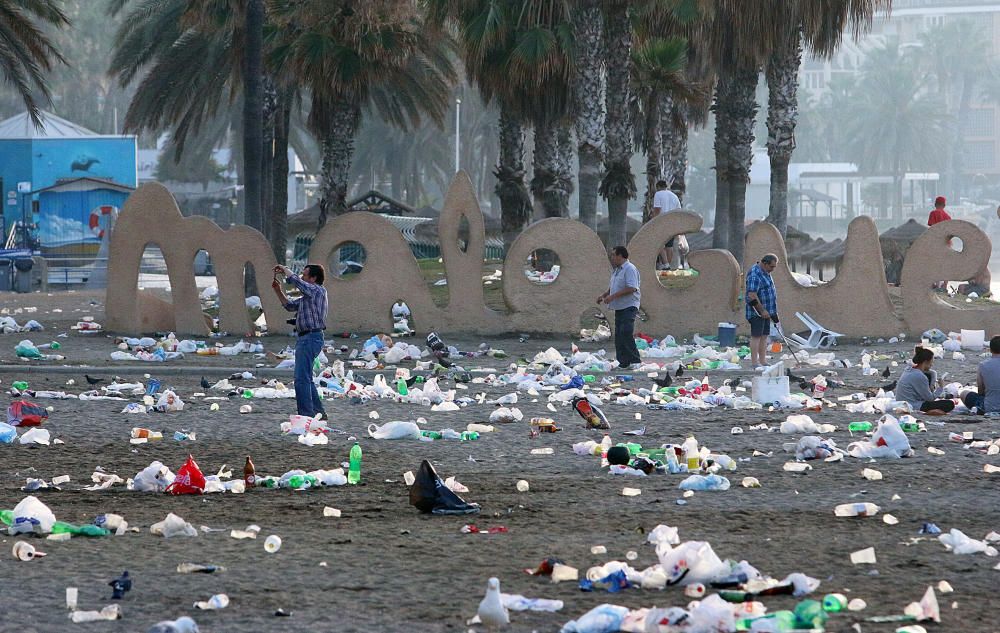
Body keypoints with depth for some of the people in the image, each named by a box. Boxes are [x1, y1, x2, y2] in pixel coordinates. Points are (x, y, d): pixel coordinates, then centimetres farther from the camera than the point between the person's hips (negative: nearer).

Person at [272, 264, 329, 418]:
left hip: (310, 337, -11)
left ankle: (306, 414, -14)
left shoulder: (318, 291, -10)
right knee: (306, 378, 18)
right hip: (304, 338, 11)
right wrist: (278, 290, 18)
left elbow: (294, 279, -18)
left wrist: (284, 269, 0)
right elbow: (290, 305, 29)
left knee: (302, 378, -13)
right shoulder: (309, 295, 20)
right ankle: (318, 411, 24)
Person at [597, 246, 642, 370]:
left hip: (629, 307, -10)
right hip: (619, 307, 10)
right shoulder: (616, 270, 19)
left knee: (626, 333, -17)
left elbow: (631, 288, -22)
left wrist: (612, 296, -22)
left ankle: (634, 361, -14)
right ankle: (623, 362, 9)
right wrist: (604, 295, 15)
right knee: (619, 335, 6)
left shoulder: (629, 269, -12)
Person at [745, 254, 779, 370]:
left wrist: (772, 312, 23)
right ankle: (754, 363, -9)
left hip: (765, 311, 10)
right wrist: (762, 311, -21)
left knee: (764, 336, 9)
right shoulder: (754, 275, -19)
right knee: (756, 336, -9)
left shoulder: (765, 273, 14)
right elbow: (752, 296, -25)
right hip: (757, 312, -10)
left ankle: (762, 361, 12)